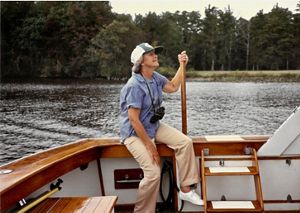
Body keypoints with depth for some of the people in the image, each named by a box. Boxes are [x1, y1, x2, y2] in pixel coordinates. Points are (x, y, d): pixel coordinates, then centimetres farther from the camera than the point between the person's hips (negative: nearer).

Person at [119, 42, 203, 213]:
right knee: (154, 173, -21)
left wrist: (182, 66, 11)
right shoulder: (135, 86, -24)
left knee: (185, 142, -6)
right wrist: (150, 146, -22)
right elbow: (134, 120, -24)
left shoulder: (155, 77, 3)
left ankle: (186, 189, 2)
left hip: (154, 126, 9)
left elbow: (172, 87, 21)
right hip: (135, 134, -8)